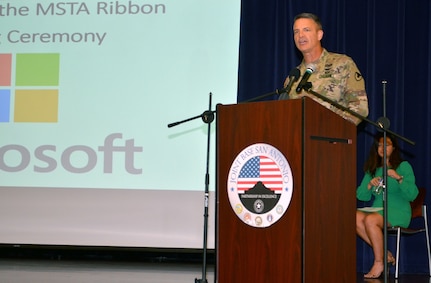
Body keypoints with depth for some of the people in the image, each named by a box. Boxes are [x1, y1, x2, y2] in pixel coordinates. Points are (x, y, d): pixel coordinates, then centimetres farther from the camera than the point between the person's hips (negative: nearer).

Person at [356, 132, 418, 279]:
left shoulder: (403, 166, 2)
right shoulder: (372, 169, 16)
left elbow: (412, 195, -10)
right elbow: (361, 196, 9)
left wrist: (399, 178, -23)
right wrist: (370, 185, -10)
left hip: (398, 212, -5)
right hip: (377, 210, 5)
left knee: (370, 219, -33)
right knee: (355, 217, -26)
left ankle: (379, 263, -21)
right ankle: (383, 253, -15)